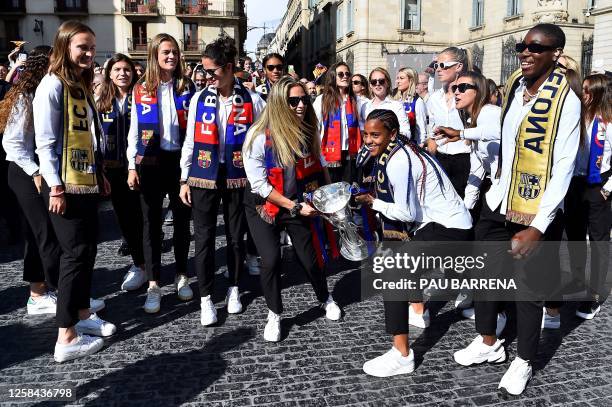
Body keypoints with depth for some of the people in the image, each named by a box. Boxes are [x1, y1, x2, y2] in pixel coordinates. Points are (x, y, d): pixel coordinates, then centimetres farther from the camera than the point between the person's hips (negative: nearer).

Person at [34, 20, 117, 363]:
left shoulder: (81, 86, 15)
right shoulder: (53, 85, -11)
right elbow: (45, 142, -15)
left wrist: (100, 174, 16)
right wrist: (55, 187, -18)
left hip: (87, 183, 9)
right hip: (65, 186, -8)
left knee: (87, 250, 13)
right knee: (76, 254, -6)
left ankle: (83, 315, 28)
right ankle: (66, 338, 3)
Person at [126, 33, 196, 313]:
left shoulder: (187, 87, 5)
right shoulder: (141, 89, 4)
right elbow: (134, 130, 5)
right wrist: (132, 166, -1)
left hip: (180, 159, 1)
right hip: (150, 161, 0)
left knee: (182, 219, 8)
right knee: (151, 222, 3)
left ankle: (182, 276, 23)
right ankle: (153, 285, 11)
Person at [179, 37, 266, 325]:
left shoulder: (251, 101, -3)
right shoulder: (199, 99, 2)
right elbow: (190, 142, 7)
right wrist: (184, 180, 5)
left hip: (238, 178, -1)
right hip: (203, 178, 1)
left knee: (236, 237, 11)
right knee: (204, 239, 2)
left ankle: (234, 290, 30)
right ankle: (206, 299, 15)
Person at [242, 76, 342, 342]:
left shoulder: (307, 132, -7)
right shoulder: (259, 137, -21)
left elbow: (317, 167, 9)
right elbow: (259, 185, -19)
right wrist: (295, 207, -20)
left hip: (299, 205, 3)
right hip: (264, 206, -3)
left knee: (309, 259, 3)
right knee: (271, 259, -15)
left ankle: (325, 298, 36)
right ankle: (274, 315, 11)